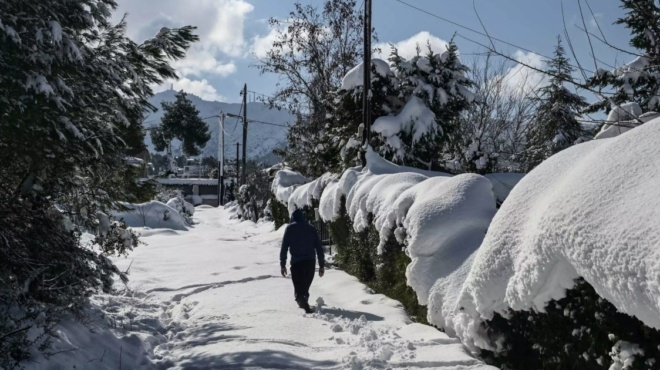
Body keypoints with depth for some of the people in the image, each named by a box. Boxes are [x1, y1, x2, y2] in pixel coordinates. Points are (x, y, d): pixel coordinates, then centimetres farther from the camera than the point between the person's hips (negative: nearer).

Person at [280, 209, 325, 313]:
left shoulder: (290, 228, 4)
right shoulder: (311, 228, 12)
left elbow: (284, 248, -2)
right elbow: (319, 248, 9)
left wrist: (283, 265, 1)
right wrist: (322, 265, 12)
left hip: (296, 262, -3)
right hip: (310, 262, 3)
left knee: (298, 287, 0)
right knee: (305, 286, 21)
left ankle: (304, 303, -23)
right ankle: (303, 302, 31)